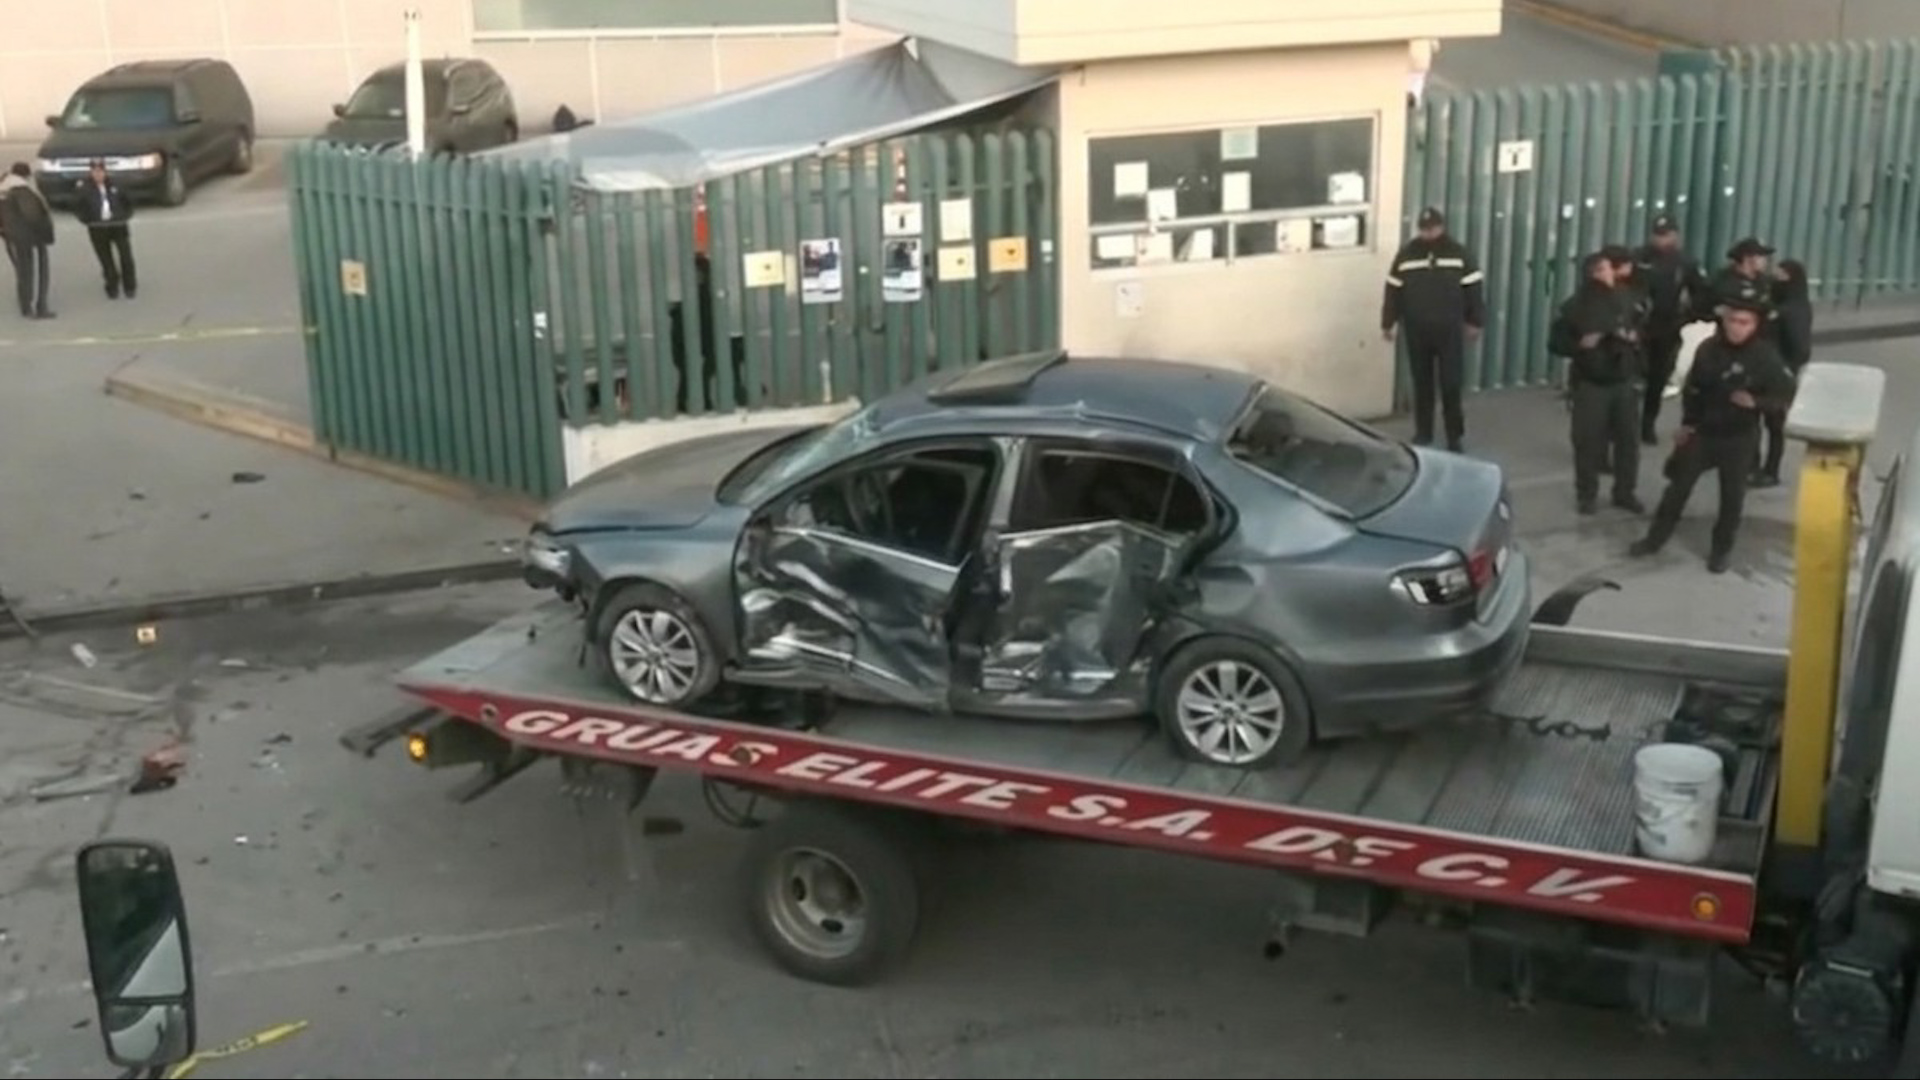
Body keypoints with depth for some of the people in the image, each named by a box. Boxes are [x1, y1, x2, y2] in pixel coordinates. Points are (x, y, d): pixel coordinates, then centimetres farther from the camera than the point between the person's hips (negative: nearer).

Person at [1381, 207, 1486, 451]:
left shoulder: (1458, 253, 0)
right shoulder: (1406, 254, 4)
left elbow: (1472, 289, 2)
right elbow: (1394, 291, 6)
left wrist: (1474, 322, 0)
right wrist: (1388, 323, 5)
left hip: (1449, 330, -2)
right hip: (1417, 331, 2)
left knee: (1451, 385, -2)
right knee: (1422, 384, 10)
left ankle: (1455, 438, 7)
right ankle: (1422, 435, 20)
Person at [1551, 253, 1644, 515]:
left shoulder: (1626, 299, 0)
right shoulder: (1575, 306, -9)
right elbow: (1556, 343, -5)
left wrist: (1634, 338, -6)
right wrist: (1580, 344, -21)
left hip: (1624, 381, 3)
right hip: (1590, 383, -3)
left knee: (1628, 437, 9)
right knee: (1588, 440, 1)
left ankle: (1625, 492, 23)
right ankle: (1587, 494, 16)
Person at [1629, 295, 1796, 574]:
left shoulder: (1766, 356, -15)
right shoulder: (1709, 348, -6)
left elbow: (1786, 394, -12)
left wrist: (1756, 402, -28)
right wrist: (1687, 422, 4)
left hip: (1740, 436, -2)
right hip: (1703, 430, 2)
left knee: (1732, 494, 9)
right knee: (1679, 484, 11)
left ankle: (1723, 548, 27)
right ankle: (1656, 537, 25)